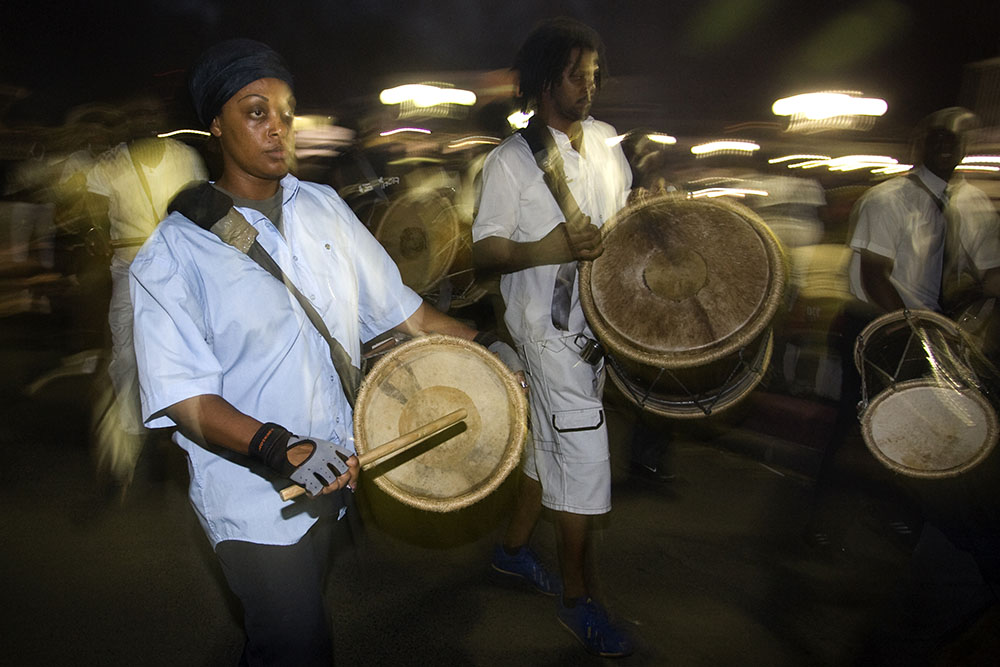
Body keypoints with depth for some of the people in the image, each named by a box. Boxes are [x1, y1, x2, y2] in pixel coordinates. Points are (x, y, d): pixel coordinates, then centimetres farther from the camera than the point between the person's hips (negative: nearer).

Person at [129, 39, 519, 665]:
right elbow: (185, 398, -20)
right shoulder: (174, 253, -14)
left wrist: (480, 345, -2)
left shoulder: (323, 206, 2)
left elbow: (394, 303, 6)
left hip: (334, 469, 6)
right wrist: (280, 448, -34)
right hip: (253, 492, -5)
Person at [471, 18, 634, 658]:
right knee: (584, 456, -5)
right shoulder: (512, 160, -11)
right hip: (551, 326, -7)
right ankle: (578, 595, 13)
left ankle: (515, 545, 38)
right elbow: (484, 249, -13)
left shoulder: (603, 139, 9)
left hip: (598, 318, 7)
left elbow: (625, 213, 21)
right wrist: (542, 251, -29)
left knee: (552, 437, 18)